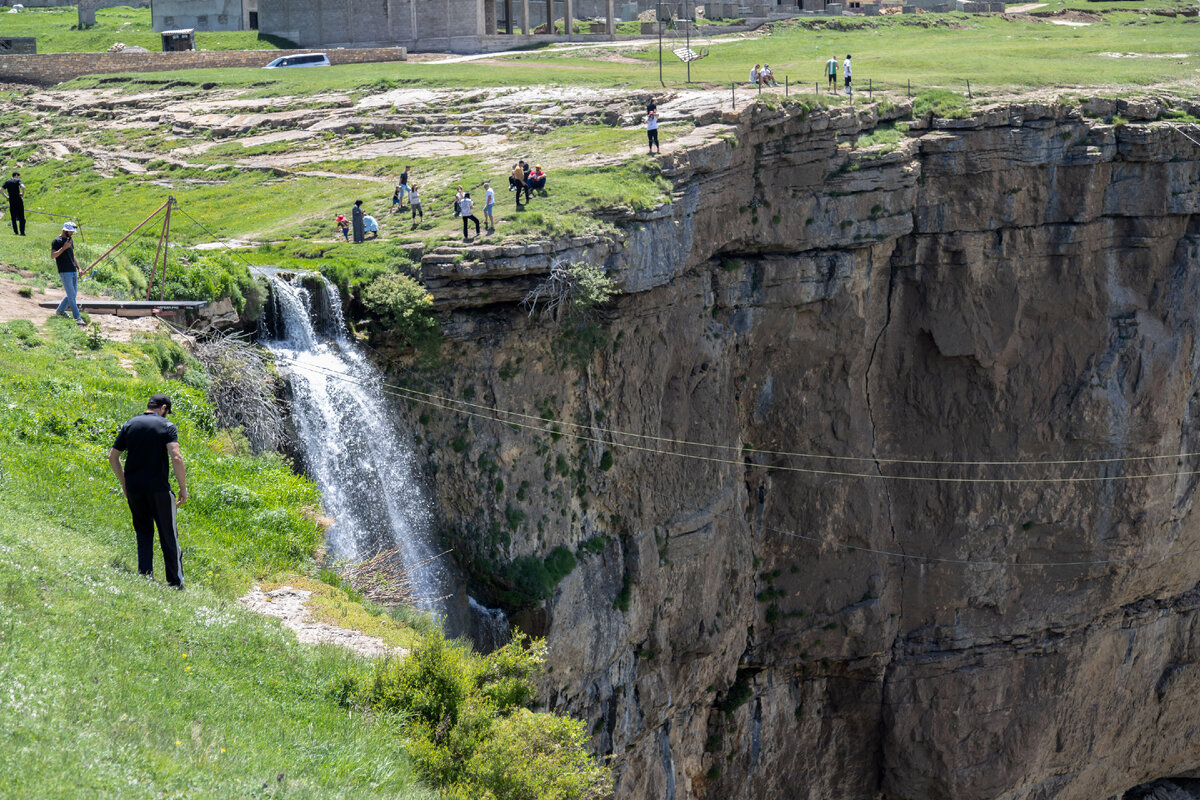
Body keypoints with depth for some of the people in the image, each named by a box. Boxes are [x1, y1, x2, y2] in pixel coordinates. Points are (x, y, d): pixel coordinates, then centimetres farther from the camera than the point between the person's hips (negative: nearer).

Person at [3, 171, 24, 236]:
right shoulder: (17, 180, -3)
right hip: (19, 201, -3)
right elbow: (23, 187, -21)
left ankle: (16, 232, 9)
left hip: (11, 201, 3)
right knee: (21, 217, 2)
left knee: (13, 218, 11)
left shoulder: (7, 182, 9)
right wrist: (23, 195, -7)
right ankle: (22, 232, -2)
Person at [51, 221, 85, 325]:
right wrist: (64, 247, -24)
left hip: (73, 271, 8)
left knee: (73, 293, 12)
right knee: (71, 295, -9)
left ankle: (60, 310, 29)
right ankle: (77, 318, -10)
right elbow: (52, 255, -18)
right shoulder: (57, 241, -7)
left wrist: (78, 268, 17)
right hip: (65, 272, -8)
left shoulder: (70, 240, 17)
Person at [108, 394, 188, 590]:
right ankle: (175, 583, 8)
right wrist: (183, 487, -10)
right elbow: (176, 457, -17)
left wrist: (123, 483, 20)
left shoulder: (129, 425, 9)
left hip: (133, 488, 4)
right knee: (168, 536, 6)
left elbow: (113, 457, 11)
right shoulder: (167, 426, -4)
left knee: (143, 534, 15)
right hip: (158, 489, -4)